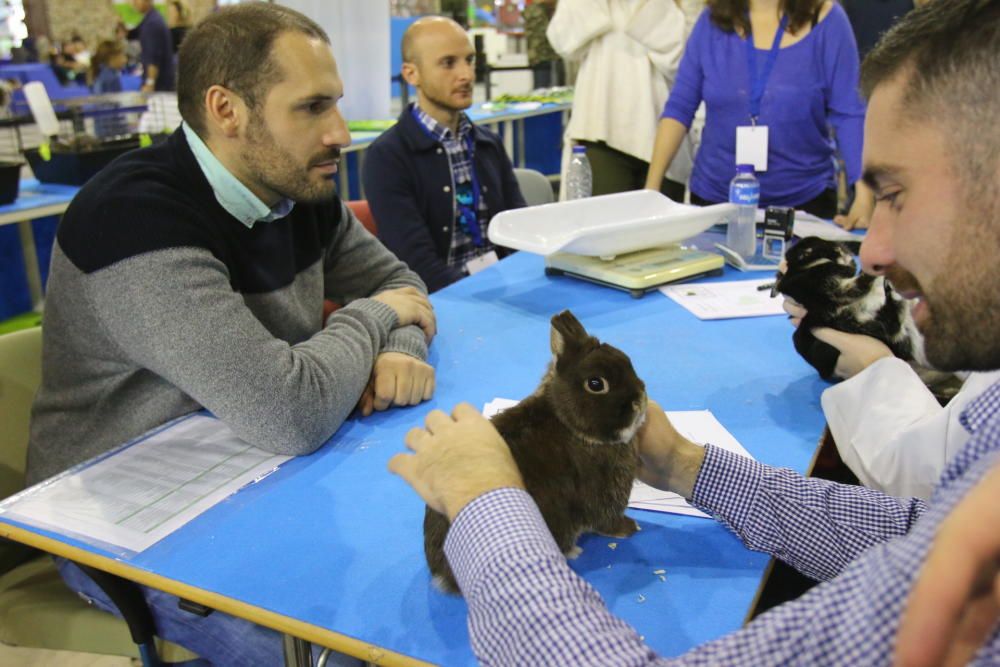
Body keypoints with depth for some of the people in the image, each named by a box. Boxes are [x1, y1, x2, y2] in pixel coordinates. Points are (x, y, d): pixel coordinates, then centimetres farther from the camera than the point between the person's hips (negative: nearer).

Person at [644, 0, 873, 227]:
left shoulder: (825, 19, -6)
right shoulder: (713, 19, -2)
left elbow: (848, 114, -7)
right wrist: (652, 185, -6)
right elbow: (680, 106, 0)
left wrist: (864, 193, -17)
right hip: (714, 197, 2)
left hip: (802, 201, -1)